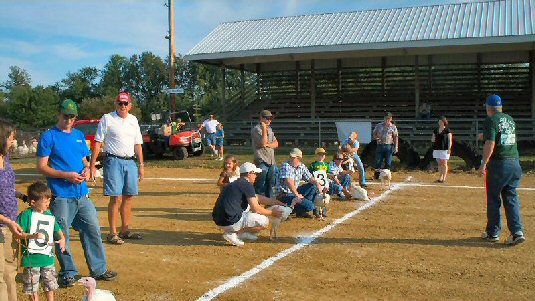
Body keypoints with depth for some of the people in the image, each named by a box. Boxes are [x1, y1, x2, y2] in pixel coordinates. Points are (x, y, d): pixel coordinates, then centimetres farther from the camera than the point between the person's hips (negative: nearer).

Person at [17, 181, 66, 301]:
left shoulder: (50, 215, 6)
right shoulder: (26, 215, -11)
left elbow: (57, 230, 14)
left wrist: (62, 239, -5)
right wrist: (32, 236, -27)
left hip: (48, 257, 5)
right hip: (31, 257, -5)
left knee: (50, 284, 15)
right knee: (32, 287, 7)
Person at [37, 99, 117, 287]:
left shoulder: (79, 135, 15)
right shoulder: (49, 136, -3)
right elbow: (42, 167, -6)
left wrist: (87, 169, 0)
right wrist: (67, 175, -17)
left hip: (82, 194, 6)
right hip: (61, 196, -5)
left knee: (93, 230, 8)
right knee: (62, 236, 2)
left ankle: (99, 269, 19)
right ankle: (68, 273, 16)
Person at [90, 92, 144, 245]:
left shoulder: (133, 120, 14)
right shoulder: (107, 119, -2)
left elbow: (137, 144, 16)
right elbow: (98, 142, -4)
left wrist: (141, 165, 11)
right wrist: (92, 165, -10)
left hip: (130, 162, 6)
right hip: (114, 161, -6)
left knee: (129, 197, 8)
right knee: (116, 198, -9)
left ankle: (125, 230, 19)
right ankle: (112, 234, -2)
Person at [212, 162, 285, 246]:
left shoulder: (236, 183, 19)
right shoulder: (247, 185, -9)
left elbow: (258, 198, 26)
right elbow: (255, 209, -11)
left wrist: (277, 202, 27)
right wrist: (272, 213, 4)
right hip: (230, 223, -10)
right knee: (264, 221, -2)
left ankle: (243, 233, 14)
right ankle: (234, 234, -5)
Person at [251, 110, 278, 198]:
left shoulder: (269, 129, 16)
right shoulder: (256, 129, -8)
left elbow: (276, 144, 10)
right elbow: (262, 143, -20)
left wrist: (267, 144, -10)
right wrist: (264, 129, -19)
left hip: (271, 161, 8)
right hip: (261, 161, -8)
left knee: (270, 184, 14)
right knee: (260, 186, -8)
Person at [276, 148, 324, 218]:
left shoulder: (301, 166, 6)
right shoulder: (285, 166, -16)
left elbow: (310, 178, 12)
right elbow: (288, 181, -27)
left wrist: (318, 184, -8)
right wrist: (297, 195, -26)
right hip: (285, 195, -8)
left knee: (313, 187, 5)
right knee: (309, 205, -21)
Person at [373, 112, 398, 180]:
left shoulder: (393, 127, 5)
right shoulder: (379, 125, 9)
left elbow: (395, 138, 4)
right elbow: (374, 134, 15)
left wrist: (396, 147, -4)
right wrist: (377, 138, -7)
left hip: (389, 146, -1)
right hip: (380, 145, 1)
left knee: (388, 162, 2)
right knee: (378, 161, 0)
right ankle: (377, 175, 8)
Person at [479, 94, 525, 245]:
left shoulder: (491, 120, -8)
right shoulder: (510, 119, 14)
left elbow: (490, 144, -18)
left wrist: (484, 163, -15)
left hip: (498, 164, -6)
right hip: (514, 162, 6)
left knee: (493, 199, 5)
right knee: (511, 198, 9)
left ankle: (493, 233, 13)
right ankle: (517, 231, -1)